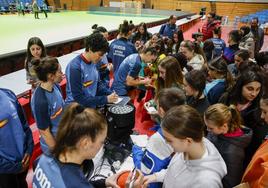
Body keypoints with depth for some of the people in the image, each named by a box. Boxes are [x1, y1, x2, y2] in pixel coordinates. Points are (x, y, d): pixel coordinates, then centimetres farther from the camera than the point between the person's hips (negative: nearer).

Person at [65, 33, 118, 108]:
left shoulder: (93, 62, 1)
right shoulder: (75, 67, -21)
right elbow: (79, 98, -20)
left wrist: (110, 94, -3)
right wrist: (106, 99, -20)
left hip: (91, 106, 7)